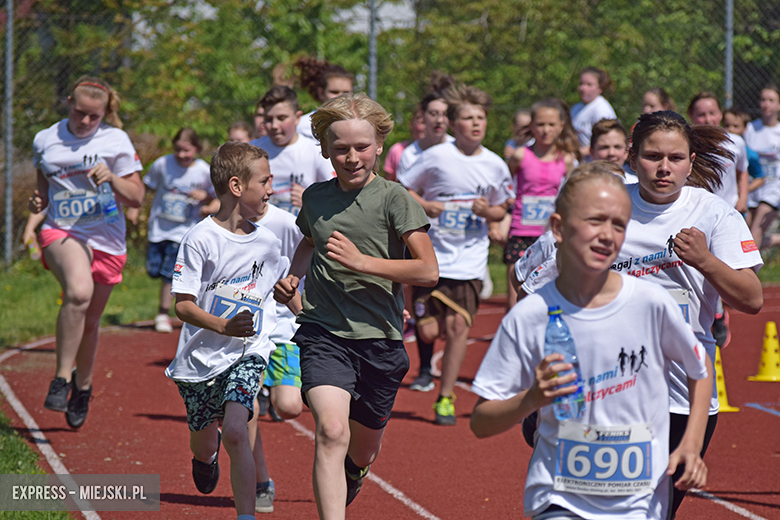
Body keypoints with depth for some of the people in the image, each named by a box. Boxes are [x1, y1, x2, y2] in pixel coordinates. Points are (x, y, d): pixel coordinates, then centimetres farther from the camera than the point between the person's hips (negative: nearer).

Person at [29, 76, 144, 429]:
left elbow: (136, 197, 2)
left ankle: (83, 386, 39)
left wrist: (112, 178, -17)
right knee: (78, 291, -32)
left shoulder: (116, 141, 0)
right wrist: (38, 201, -2)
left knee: (89, 320, 12)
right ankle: (62, 377, -22)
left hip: (106, 240, 1)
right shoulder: (46, 140, 6)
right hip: (62, 232, -1)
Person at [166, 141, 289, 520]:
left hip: (247, 353, 1)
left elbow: (283, 286, 23)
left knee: (235, 432, -21)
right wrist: (225, 326, -29)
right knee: (203, 442, 17)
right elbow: (182, 305, -15)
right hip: (201, 357, -1)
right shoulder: (201, 239, -12)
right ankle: (206, 454, 55)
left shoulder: (267, 242, 2)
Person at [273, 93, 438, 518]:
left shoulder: (393, 198, -6)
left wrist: (361, 262, -19)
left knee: (363, 453, 16)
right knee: (331, 431, -25)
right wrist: (291, 278, 12)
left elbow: (428, 271, -13)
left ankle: (350, 473, 54)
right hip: (322, 334, 1)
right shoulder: (315, 198, 6)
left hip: (380, 338, -1)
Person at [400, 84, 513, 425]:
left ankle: (446, 397, 8)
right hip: (433, 257, -2)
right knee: (429, 332, -6)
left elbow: (501, 210, 16)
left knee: (458, 327, -6)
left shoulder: (495, 166, 3)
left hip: (470, 260, 2)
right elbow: (403, 191, 4)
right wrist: (424, 206, -15)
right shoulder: (436, 157, -6)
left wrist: (488, 211, -7)